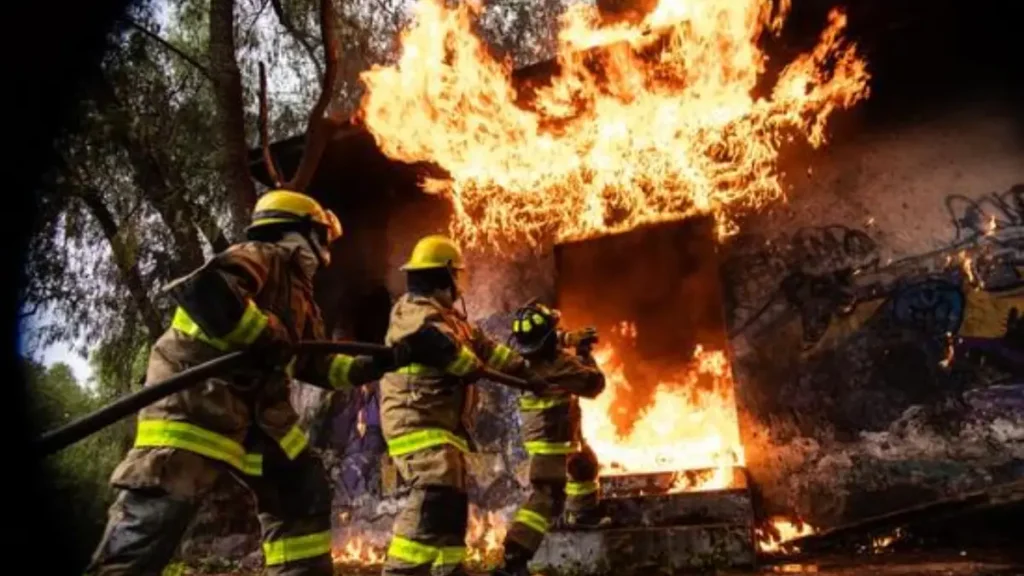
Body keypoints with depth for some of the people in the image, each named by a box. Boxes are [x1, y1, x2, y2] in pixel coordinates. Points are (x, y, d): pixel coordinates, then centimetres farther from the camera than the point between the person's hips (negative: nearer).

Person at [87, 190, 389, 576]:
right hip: (196, 397, -10)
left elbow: (313, 363, 24)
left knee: (303, 493, 11)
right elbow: (202, 288, -30)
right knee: (156, 516, -10)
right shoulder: (263, 257, -9)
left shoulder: (297, 289, 18)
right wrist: (265, 337, -22)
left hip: (254, 409, 10)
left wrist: (373, 365, 16)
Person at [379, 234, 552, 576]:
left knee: (452, 500, 15)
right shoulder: (414, 311, -10)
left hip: (443, 423, 11)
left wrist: (527, 371, 20)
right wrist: (477, 369, -5)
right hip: (418, 420, -11)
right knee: (434, 496, -23)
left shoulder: (449, 316, 21)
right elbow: (444, 347, -22)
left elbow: (486, 347, 22)